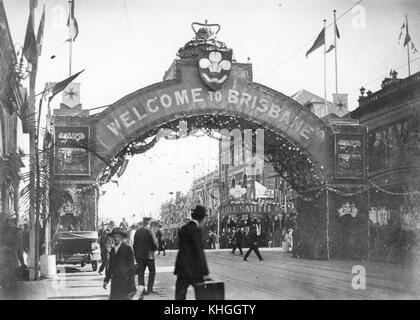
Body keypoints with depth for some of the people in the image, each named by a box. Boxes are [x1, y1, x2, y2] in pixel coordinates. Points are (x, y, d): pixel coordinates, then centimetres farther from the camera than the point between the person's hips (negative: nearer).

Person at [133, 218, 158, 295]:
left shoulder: (137, 232, 4)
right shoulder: (150, 231, -11)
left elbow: (134, 245, 8)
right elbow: (155, 244, -12)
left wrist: (136, 255, 14)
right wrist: (154, 248, 10)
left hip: (139, 256, 4)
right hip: (149, 255, -4)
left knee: (141, 273, 8)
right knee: (152, 271, 12)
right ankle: (149, 289, 8)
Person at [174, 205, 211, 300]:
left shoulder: (183, 229, 12)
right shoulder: (196, 229, -12)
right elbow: (200, 252, -16)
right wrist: (205, 272, -14)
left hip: (181, 270, 7)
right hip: (194, 270, -7)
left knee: (179, 296, 4)